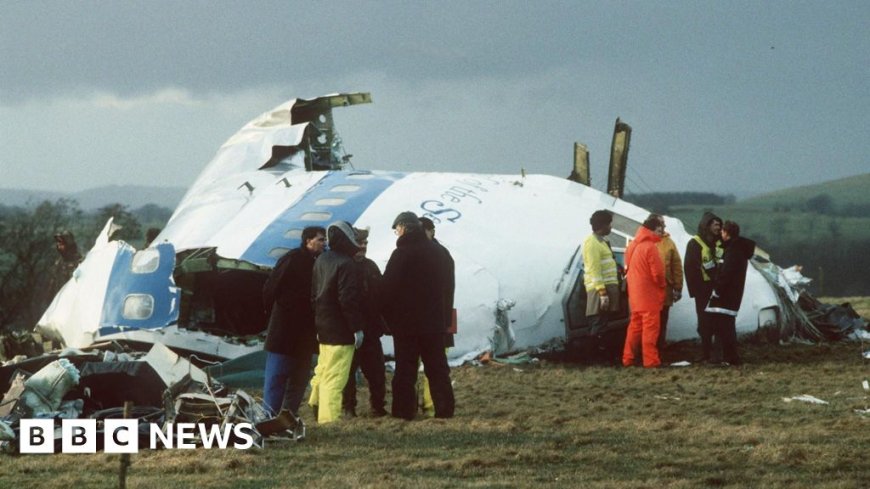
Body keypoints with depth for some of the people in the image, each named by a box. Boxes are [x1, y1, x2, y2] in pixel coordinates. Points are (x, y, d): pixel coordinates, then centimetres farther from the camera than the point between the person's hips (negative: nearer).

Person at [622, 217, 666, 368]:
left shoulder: (632, 245, 10)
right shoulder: (650, 247, -15)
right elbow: (657, 272, -17)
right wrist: (662, 285, 3)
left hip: (635, 294, 8)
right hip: (649, 295, -8)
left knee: (635, 326, 14)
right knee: (650, 328, -5)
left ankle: (628, 358, 16)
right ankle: (651, 360, -6)